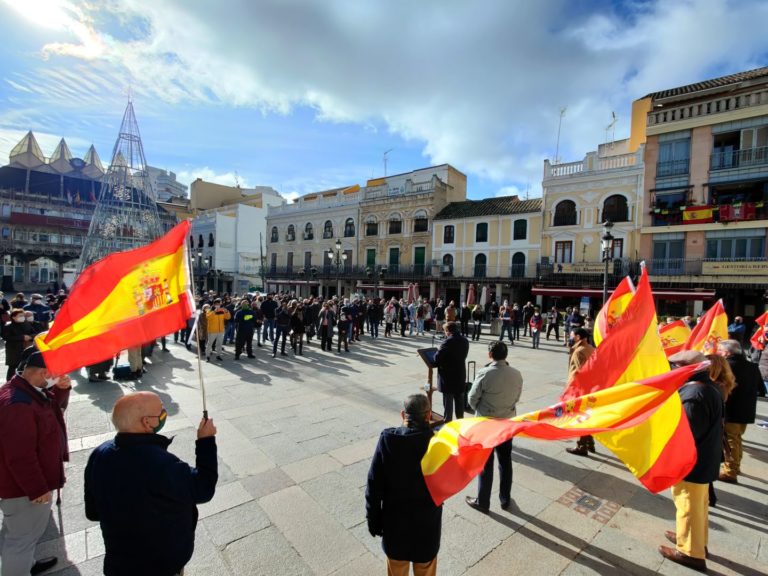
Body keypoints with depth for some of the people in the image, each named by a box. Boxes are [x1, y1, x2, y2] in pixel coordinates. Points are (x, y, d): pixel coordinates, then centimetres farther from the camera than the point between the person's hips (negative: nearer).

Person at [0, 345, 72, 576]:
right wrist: (38, 489, -20)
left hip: (25, 482, 11)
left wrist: (61, 389, -9)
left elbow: (55, 406, 13)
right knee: (23, 537, 10)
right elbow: (20, 456, -30)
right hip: (24, 486, -11)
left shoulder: (28, 389, -4)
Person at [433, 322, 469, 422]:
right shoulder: (465, 341, 3)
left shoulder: (448, 341, -20)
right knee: (459, 400, 18)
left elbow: (437, 358, -19)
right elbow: (463, 356, 9)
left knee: (448, 401, 4)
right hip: (460, 374, 7)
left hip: (448, 376, -7)